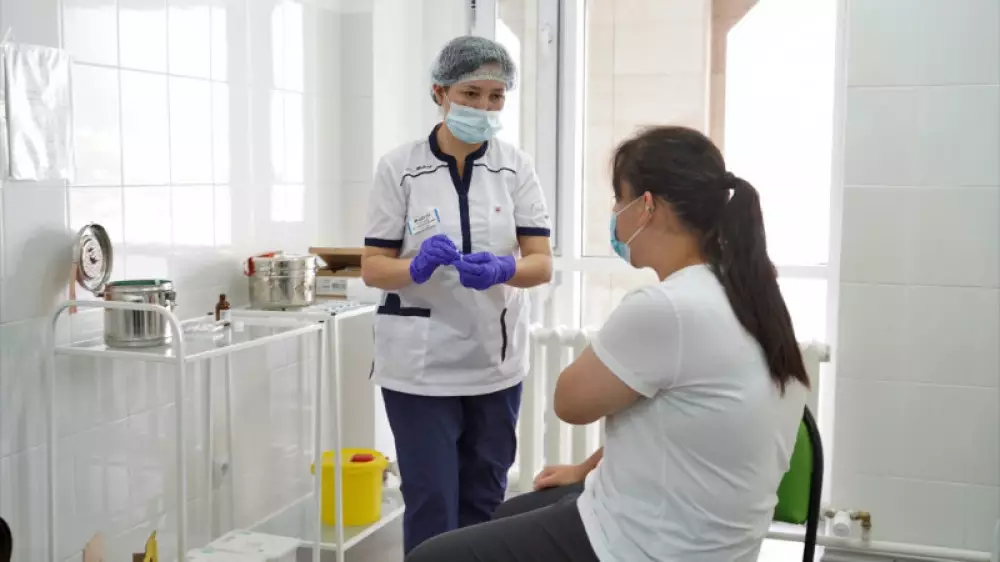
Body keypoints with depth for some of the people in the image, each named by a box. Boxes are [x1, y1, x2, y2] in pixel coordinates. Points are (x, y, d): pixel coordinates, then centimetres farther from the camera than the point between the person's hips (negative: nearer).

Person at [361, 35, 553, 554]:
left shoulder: (516, 168, 0)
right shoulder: (399, 168, -6)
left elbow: (542, 264, -6)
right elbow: (373, 268, -5)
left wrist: (502, 269, -28)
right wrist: (417, 266, -26)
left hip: (495, 361, 3)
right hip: (421, 364, -2)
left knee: (485, 500, 15)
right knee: (432, 503, 1)